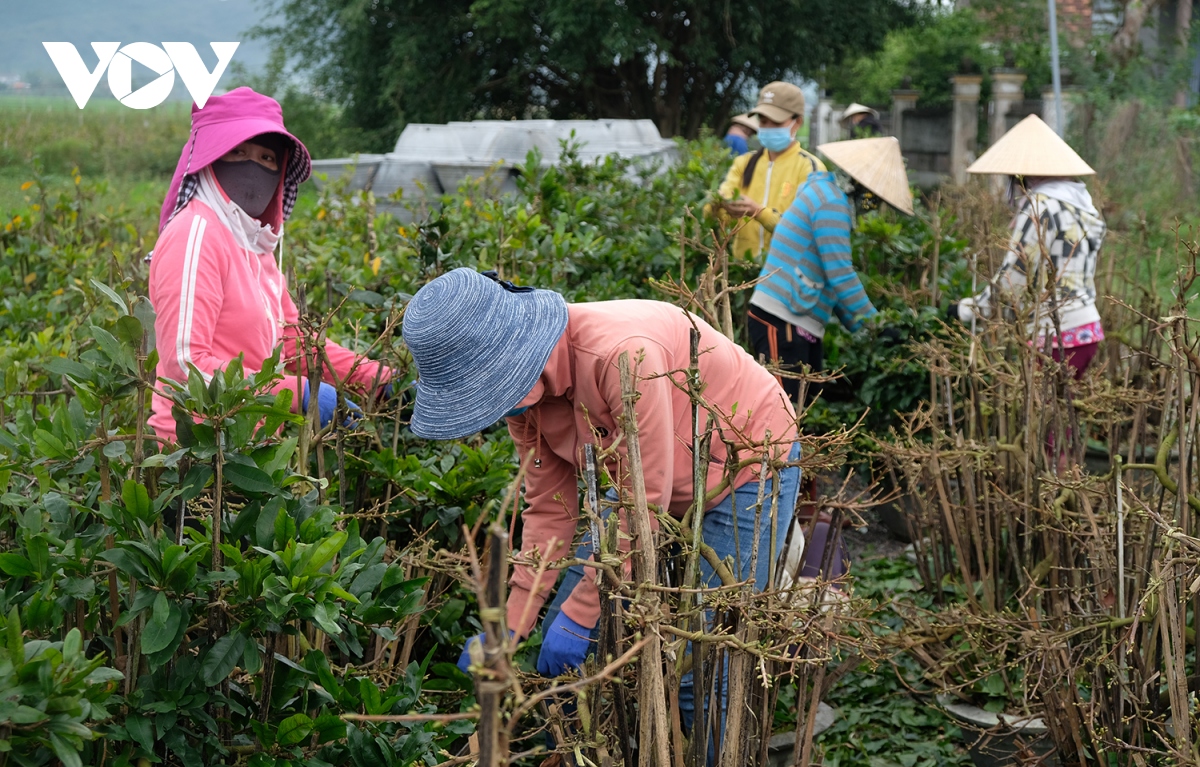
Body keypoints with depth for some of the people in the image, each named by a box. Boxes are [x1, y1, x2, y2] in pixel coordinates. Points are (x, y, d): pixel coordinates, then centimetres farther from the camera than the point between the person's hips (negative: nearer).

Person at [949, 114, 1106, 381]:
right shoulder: (1080, 200, 13)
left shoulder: (1041, 208, -12)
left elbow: (1012, 280, -12)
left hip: (1056, 338, -9)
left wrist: (966, 310, 0)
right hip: (1087, 329, 9)